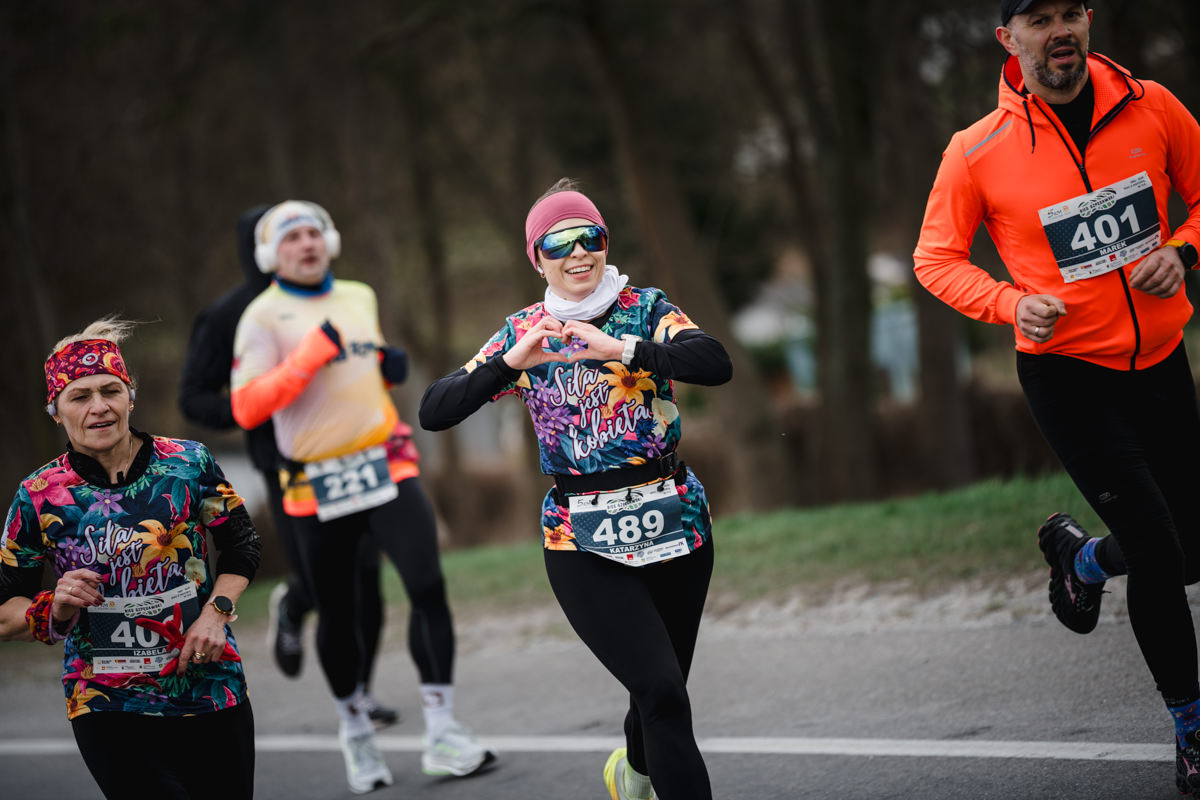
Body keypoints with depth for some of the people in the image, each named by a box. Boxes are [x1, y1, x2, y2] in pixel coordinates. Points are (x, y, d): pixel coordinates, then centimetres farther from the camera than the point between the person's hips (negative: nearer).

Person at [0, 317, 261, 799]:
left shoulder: (189, 463, -1)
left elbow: (241, 547, 11)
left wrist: (217, 613, -4)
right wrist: (55, 610, -18)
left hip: (211, 686, 2)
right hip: (109, 712, -2)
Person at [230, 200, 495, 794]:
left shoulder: (360, 297, 13)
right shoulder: (264, 317, -4)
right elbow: (246, 409, -15)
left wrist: (389, 366, 8)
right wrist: (307, 359, -22)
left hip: (386, 469, 3)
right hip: (318, 488, -3)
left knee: (427, 586, -14)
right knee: (337, 616, 7)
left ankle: (441, 733, -11)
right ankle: (354, 728, 32)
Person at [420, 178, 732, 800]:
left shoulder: (645, 310, 1)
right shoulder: (524, 334, 3)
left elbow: (716, 364, -19)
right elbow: (433, 412, -5)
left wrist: (620, 347, -32)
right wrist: (511, 362, -20)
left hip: (675, 523, 2)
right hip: (584, 541, -2)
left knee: (663, 690, 15)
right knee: (662, 693, -16)